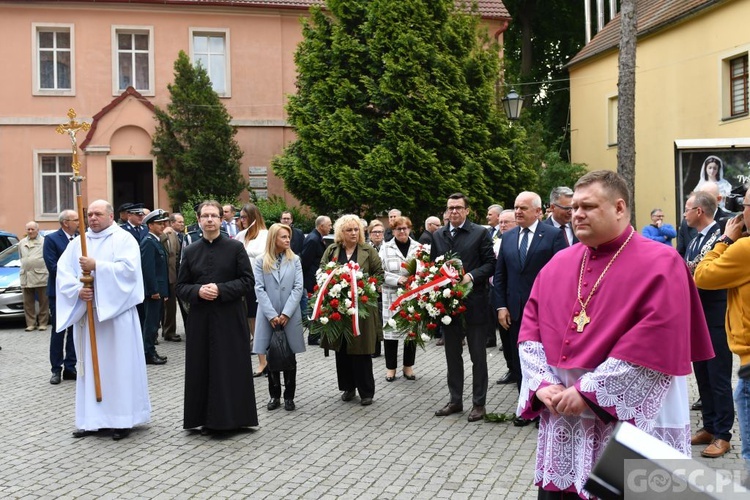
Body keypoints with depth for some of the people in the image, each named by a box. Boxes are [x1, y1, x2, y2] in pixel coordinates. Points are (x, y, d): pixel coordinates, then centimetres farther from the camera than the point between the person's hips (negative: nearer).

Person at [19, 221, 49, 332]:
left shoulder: (44, 241, -2)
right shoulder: (21, 243, 14)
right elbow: (20, 258, 21)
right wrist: (24, 267, 11)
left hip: (41, 276, -4)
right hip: (26, 277, 4)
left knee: (43, 301, 2)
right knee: (28, 302, 4)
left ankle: (43, 323, 9)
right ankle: (31, 323, 10)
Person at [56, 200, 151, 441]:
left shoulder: (124, 239, -1)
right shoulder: (77, 243, 13)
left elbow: (128, 268, -16)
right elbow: (63, 272, 5)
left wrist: (96, 266, -20)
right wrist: (78, 290, -12)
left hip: (116, 312, -5)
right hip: (85, 312, 5)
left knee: (119, 364, -2)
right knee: (90, 364, 7)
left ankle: (122, 418, 4)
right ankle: (92, 418, 13)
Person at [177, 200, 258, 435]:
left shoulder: (235, 247, 0)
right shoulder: (190, 251, 8)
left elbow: (247, 280, -3)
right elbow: (181, 286, 9)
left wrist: (221, 290, -15)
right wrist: (198, 291, -12)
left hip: (229, 318, -2)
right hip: (200, 319, 3)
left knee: (230, 367, 0)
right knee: (203, 368, 4)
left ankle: (230, 416, 11)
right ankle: (207, 418, 14)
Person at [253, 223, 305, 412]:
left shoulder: (294, 260, 4)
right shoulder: (260, 261, 2)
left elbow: (298, 288, -3)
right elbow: (259, 289, -5)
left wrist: (286, 313, -12)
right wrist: (272, 314, -13)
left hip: (290, 316, 0)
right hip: (268, 317, 0)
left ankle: (289, 397, 13)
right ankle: (274, 396, 17)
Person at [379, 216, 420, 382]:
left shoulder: (418, 247, 7)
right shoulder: (385, 248, 3)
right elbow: (380, 272, -3)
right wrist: (397, 279, -16)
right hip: (392, 296, -1)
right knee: (391, 330, 1)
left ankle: (408, 366, 20)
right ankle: (390, 367, 13)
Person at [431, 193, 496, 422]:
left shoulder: (480, 233, -3)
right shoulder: (438, 235, 10)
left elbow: (490, 263, -5)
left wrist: (471, 276, -19)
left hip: (473, 302, -4)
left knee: (478, 355, 4)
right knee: (452, 354, 13)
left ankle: (479, 403, 13)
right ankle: (455, 400, 24)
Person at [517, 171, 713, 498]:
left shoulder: (659, 264, -8)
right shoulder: (559, 264, 10)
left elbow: (655, 344, -17)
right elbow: (531, 326, 9)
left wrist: (588, 391, -18)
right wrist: (542, 383, -7)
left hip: (630, 422, -5)